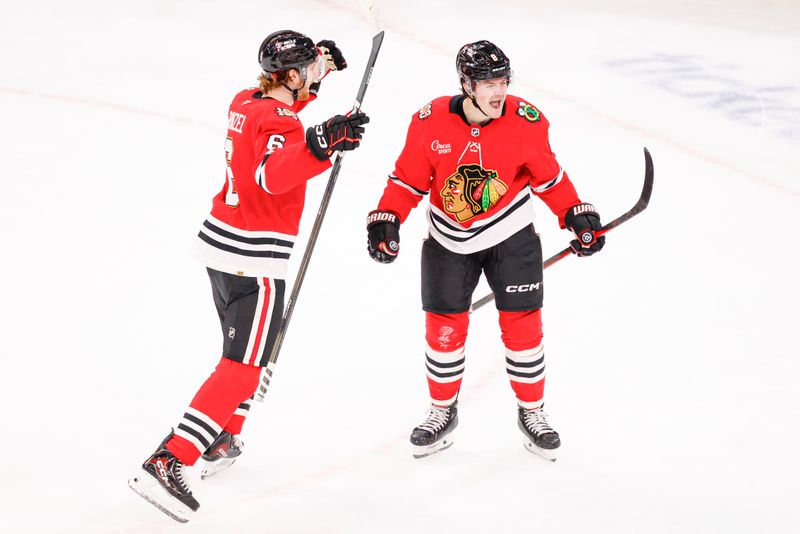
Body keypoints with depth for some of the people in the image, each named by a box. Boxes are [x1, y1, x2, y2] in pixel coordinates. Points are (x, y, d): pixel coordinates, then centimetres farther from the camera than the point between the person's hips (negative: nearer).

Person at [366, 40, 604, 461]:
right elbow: (409, 178, -6)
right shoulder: (431, 122, -17)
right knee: (444, 326, 6)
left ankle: (531, 413, 18)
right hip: (449, 239, 0)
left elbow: (548, 177, -1)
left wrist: (577, 215, -6)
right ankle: (443, 412, 26)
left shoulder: (525, 122, -16)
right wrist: (385, 219, -15)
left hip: (511, 235, 0)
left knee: (522, 324, 1)